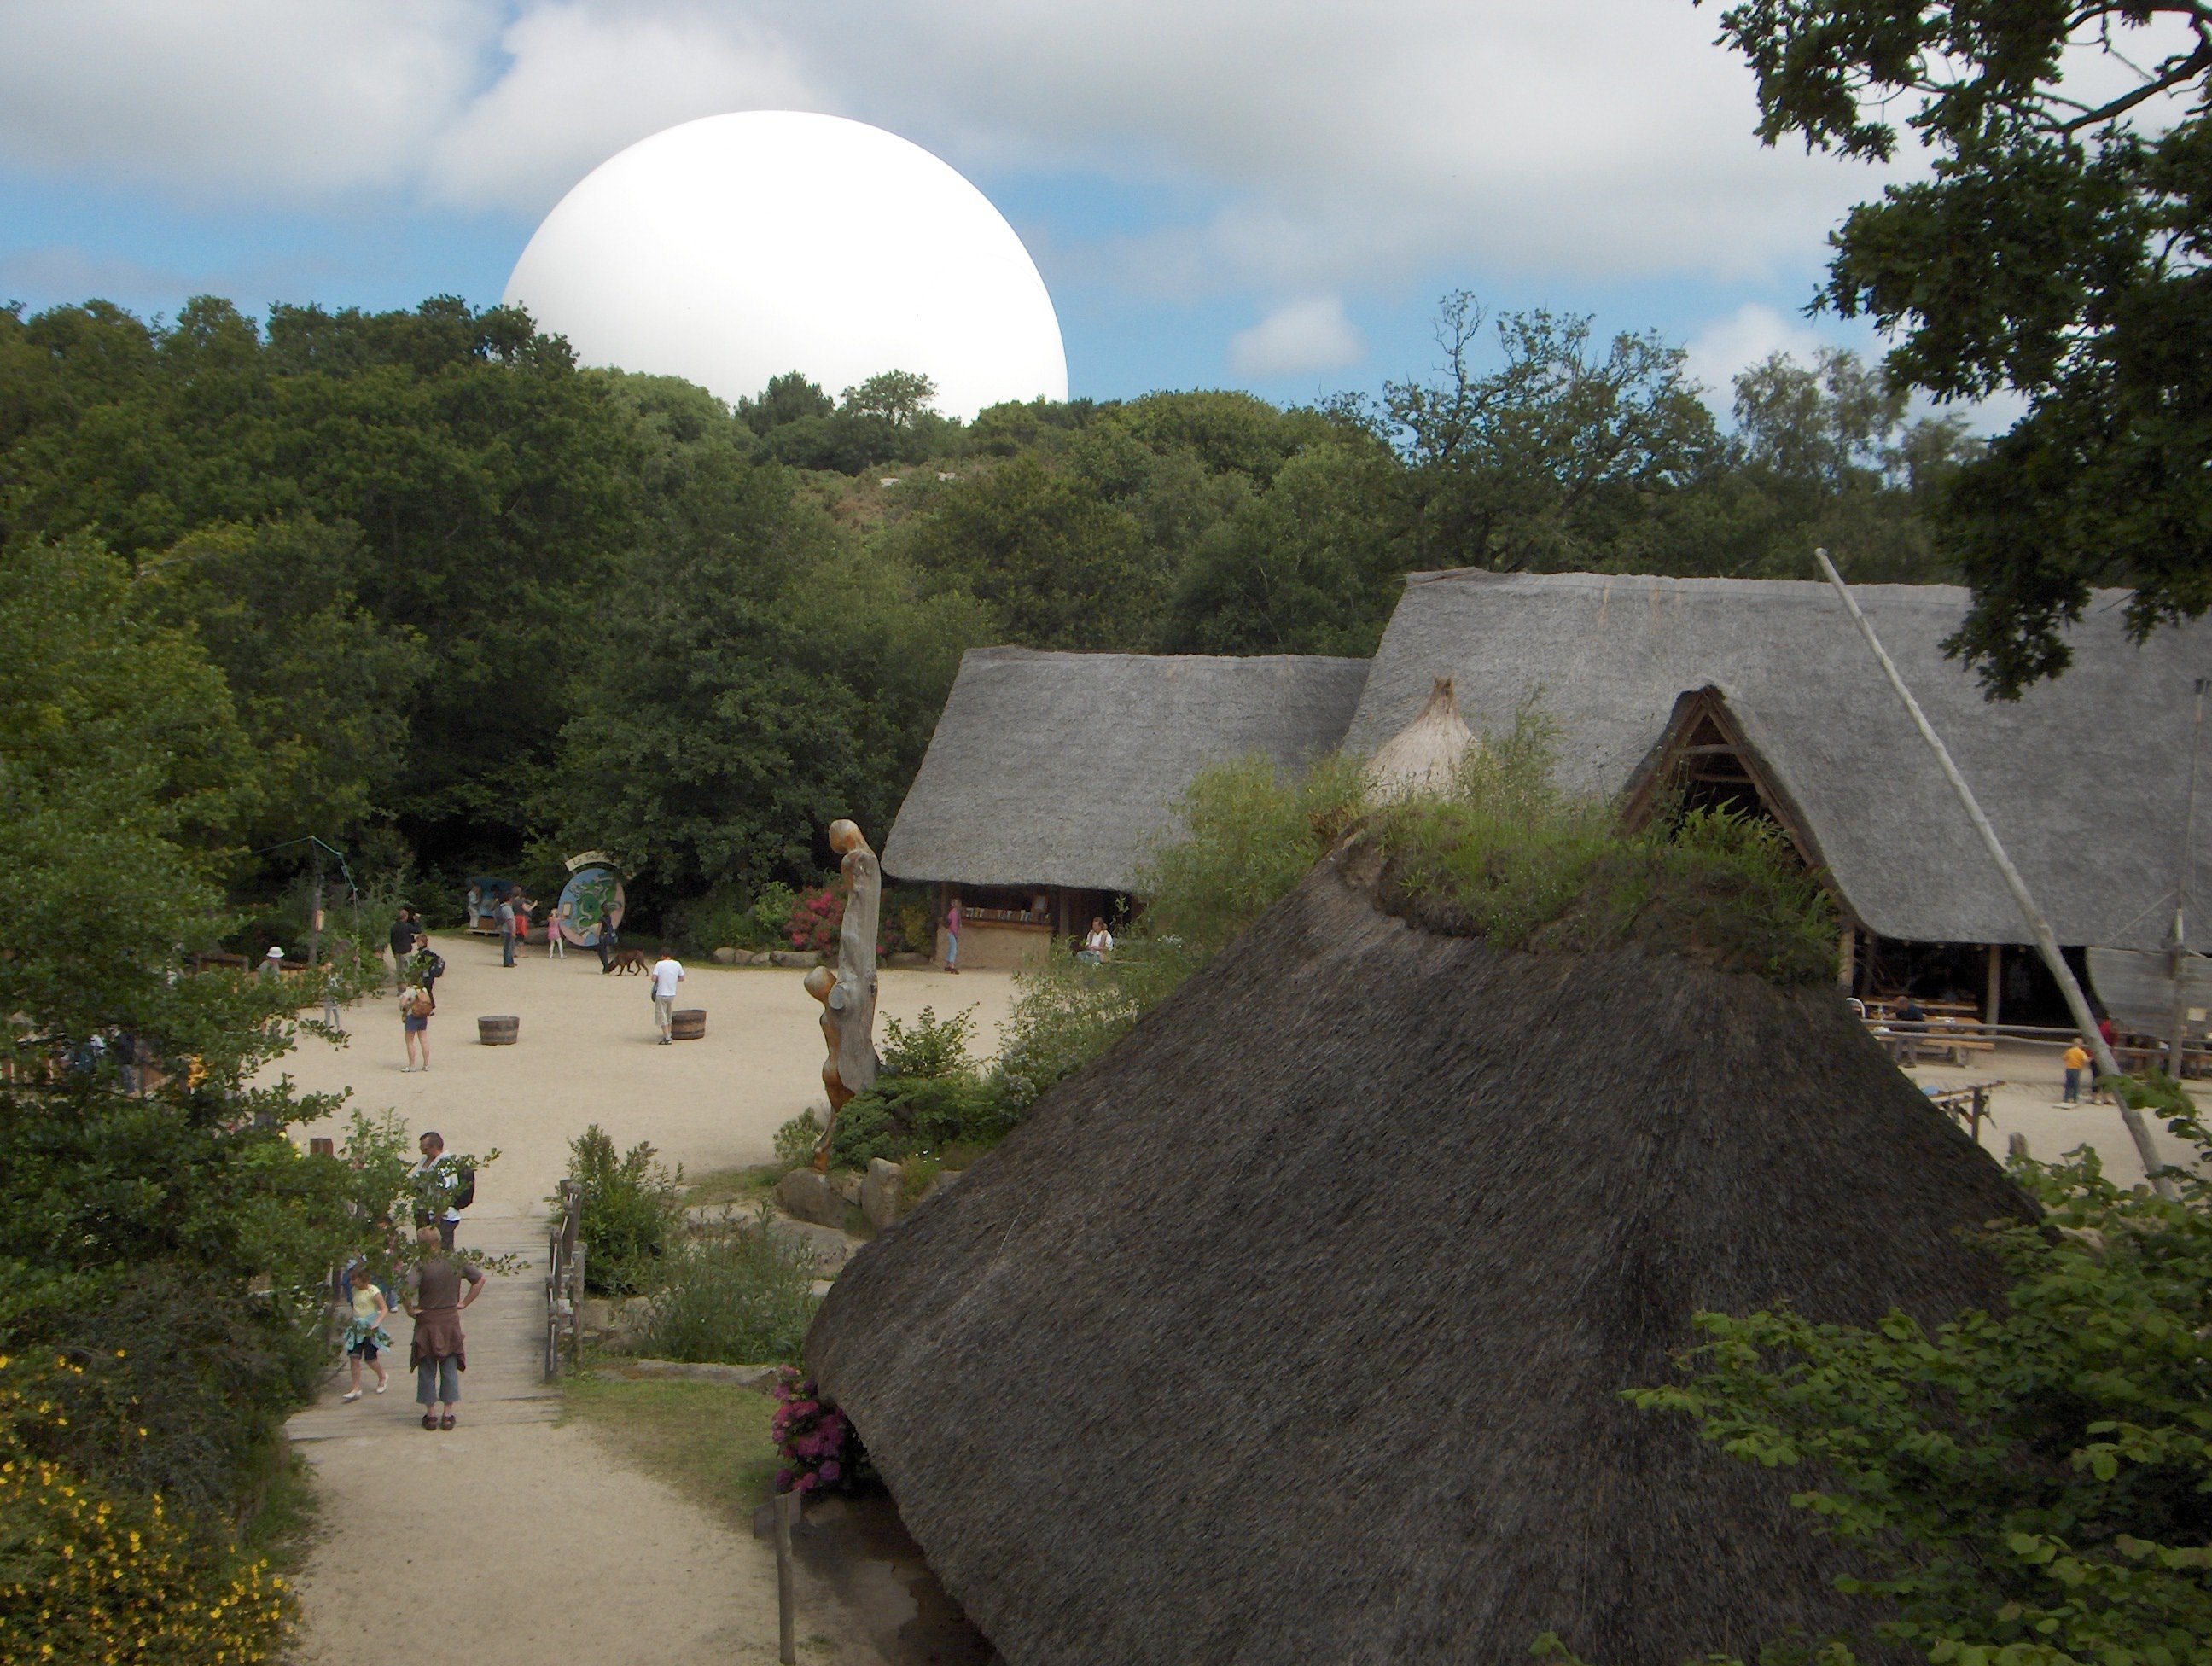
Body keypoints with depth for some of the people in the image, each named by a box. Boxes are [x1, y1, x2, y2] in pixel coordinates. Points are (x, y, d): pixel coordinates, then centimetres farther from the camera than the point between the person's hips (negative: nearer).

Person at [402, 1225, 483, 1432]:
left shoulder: (422, 1265, -18)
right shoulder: (456, 1262, -4)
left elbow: (405, 1290, -30)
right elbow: (480, 1279, 3)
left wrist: (410, 1310, -14)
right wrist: (464, 1303, 6)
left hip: (427, 1322, -3)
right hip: (451, 1320, 3)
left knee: (427, 1370, 10)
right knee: (450, 1369, 12)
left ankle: (431, 1414, 15)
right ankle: (447, 1414, 14)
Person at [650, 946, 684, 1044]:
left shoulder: (659, 964, -11)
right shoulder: (677, 964, 1)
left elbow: (654, 978, -15)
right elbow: (682, 978, 7)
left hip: (661, 994, -4)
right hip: (672, 994, 4)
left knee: (662, 1017, 2)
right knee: (669, 1016, 18)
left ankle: (667, 1038, -3)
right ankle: (669, 1035, 24)